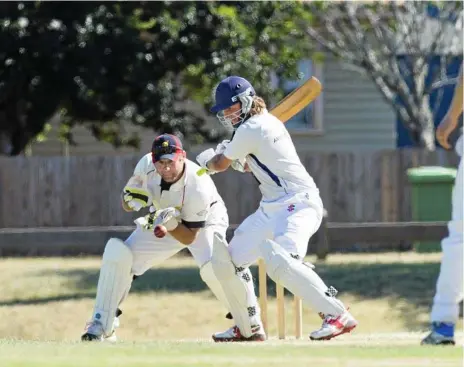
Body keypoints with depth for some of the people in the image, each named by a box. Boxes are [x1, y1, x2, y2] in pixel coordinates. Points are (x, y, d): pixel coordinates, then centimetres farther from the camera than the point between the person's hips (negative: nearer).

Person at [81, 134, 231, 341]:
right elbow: (127, 204, -9)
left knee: (213, 267, -33)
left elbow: (189, 238, -25)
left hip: (202, 225, -5)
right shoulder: (146, 166, -25)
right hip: (162, 222, 5)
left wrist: (169, 225, -44)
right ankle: (101, 326, -2)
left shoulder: (198, 187, -36)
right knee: (117, 255, -13)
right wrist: (130, 198, -32)